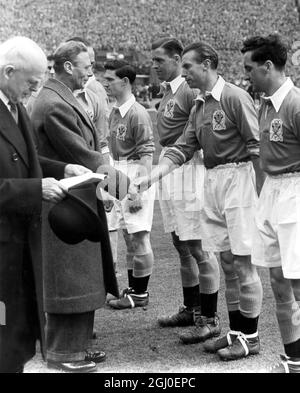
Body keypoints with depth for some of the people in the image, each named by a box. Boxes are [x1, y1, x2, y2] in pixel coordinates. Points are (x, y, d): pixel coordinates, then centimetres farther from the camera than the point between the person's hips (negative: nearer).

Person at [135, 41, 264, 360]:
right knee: (227, 261, 12)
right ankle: (236, 331, 21)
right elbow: (184, 148, 12)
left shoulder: (235, 98, -11)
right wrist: (150, 177, 2)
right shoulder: (199, 106, 13)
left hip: (238, 176, -8)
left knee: (243, 260, -2)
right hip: (211, 180, 8)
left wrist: (260, 195, -13)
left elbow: (257, 147, -12)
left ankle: (250, 337, 8)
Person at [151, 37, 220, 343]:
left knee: (198, 247, -5)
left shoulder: (190, 91, -15)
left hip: (187, 169, -10)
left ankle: (209, 319, 3)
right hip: (168, 168, 10)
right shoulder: (167, 91, 14)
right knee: (181, 245, 17)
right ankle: (190, 309, 29)